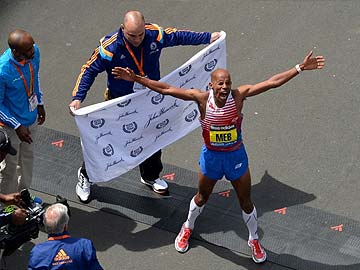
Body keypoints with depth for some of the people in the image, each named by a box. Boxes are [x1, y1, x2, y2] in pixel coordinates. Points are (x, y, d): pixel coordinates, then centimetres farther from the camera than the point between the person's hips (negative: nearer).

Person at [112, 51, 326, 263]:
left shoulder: (239, 95, -21)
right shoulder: (202, 98, -22)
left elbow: (273, 82, -24)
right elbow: (165, 89, -22)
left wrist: (301, 68, -28)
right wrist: (136, 78, -26)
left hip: (236, 155, 0)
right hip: (211, 156, 0)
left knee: (246, 201, 15)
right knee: (202, 197, 23)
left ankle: (254, 240, 40)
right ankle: (188, 228, 53)